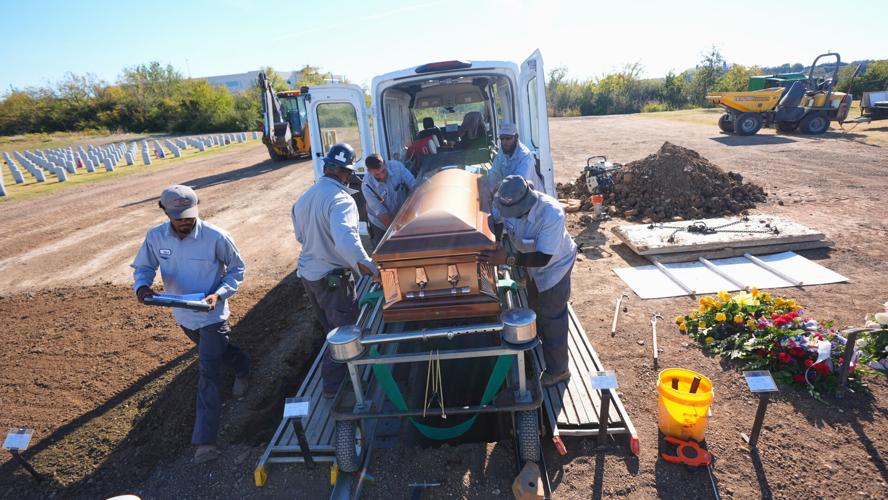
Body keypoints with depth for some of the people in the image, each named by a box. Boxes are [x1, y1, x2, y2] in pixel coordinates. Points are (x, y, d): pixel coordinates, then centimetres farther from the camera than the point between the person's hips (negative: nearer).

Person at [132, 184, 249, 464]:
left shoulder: (216, 237, -21)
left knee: (208, 373, -5)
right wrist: (142, 286, -22)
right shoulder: (155, 237, -10)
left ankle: (205, 440, 1)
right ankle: (241, 367, 60)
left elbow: (236, 268, -9)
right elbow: (143, 267, 2)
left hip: (211, 316, -5)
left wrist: (219, 294, -25)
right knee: (218, 353, 27)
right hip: (183, 315, 5)